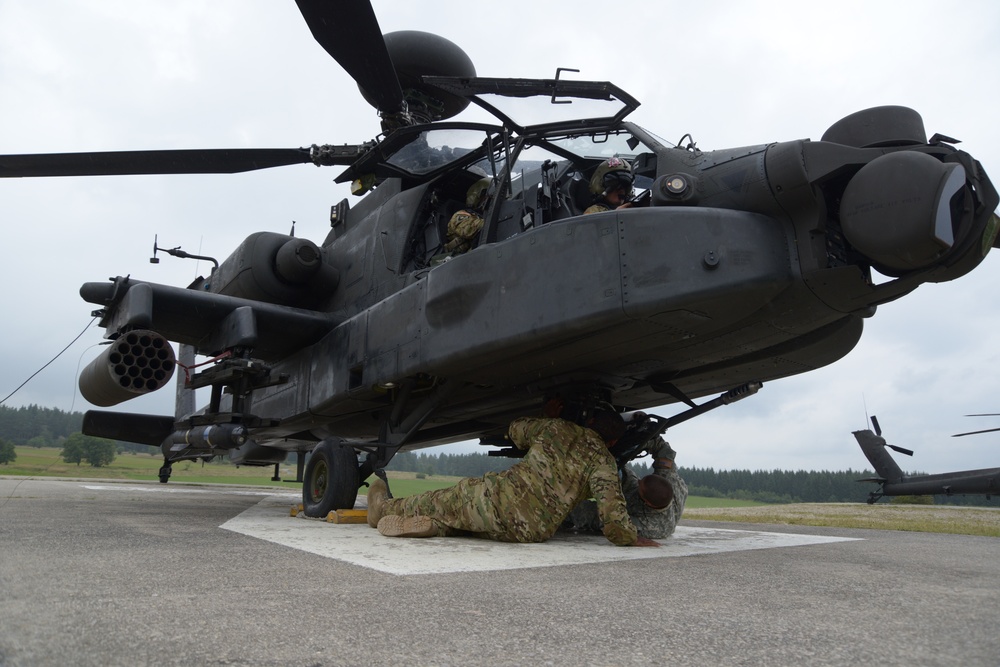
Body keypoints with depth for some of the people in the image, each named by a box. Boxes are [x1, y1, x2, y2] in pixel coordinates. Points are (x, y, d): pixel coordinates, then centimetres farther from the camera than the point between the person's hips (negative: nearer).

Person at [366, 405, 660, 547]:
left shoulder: (556, 428, 10)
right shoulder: (604, 462, 3)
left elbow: (516, 428, 27)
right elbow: (611, 508, -10)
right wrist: (630, 538, 5)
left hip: (500, 496, 0)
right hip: (534, 531, 0)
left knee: (443, 501, 25)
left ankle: (385, 508, 38)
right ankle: (434, 524, 13)